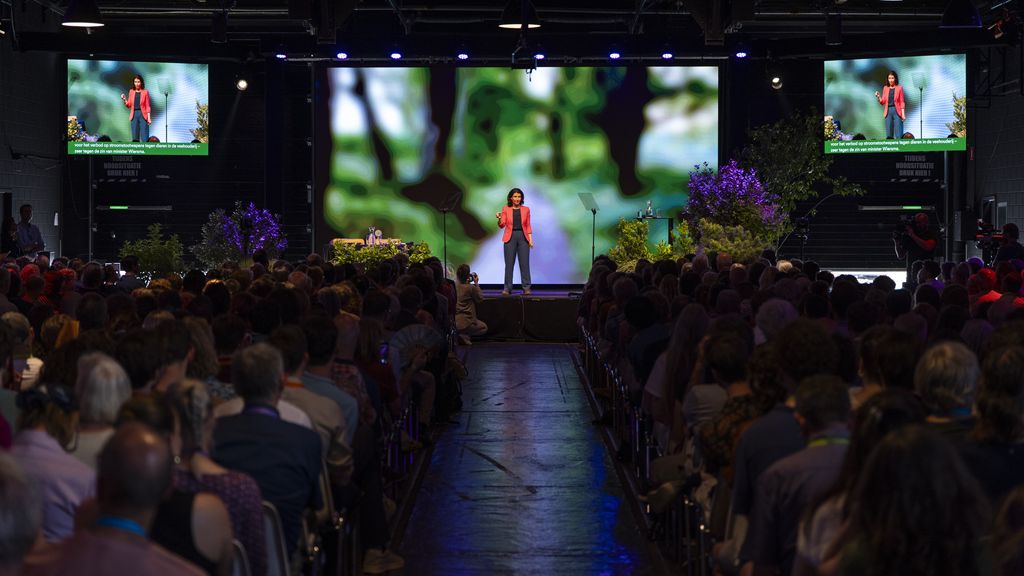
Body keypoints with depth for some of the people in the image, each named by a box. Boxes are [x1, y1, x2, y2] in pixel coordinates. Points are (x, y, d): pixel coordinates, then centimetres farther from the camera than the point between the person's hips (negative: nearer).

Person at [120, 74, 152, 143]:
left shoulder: (145, 92, 1)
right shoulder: (131, 92, 10)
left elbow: (147, 106, 0)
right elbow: (128, 105, 11)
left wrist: (149, 118, -7)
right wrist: (124, 100, -8)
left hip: (143, 115, -3)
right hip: (134, 115, 3)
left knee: (144, 137, -8)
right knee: (135, 137, 2)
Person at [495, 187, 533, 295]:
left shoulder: (526, 210, 8)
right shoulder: (506, 209, 5)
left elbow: (528, 226, 10)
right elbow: (502, 225, -1)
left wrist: (530, 239, 1)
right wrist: (499, 218, -22)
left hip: (523, 237, 1)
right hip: (510, 237, -1)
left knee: (524, 263, -3)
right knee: (509, 263, -2)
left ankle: (526, 288, 1)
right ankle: (507, 288, 1)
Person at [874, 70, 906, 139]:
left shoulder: (899, 88, 1)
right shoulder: (885, 88, 11)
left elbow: (902, 102, 1)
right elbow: (882, 102, 10)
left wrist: (903, 114, -7)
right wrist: (878, 97, -9)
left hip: (897, 111, -3)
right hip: (888, 111, 3)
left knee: (899, 135, -8)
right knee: (889, 135, 1)